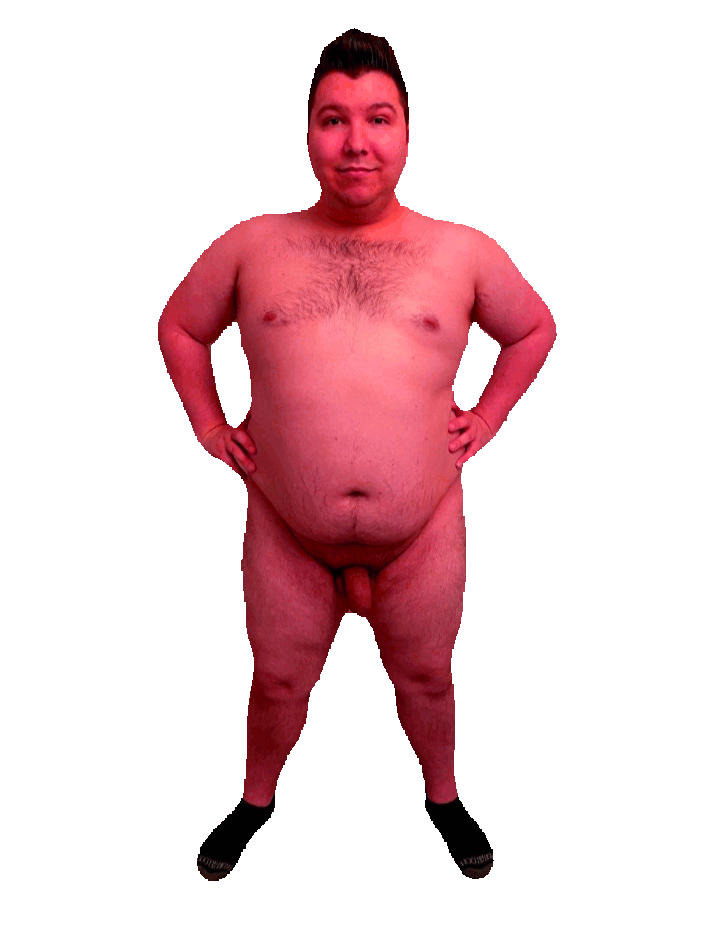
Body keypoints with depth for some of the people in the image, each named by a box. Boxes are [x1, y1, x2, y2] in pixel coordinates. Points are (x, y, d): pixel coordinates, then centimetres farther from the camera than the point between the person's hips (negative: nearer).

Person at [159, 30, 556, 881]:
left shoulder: (464, 252, -1)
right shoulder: (252, 245, -1)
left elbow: (534, 330, 15)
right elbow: (178, 327, 14)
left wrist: (487, 417, 7)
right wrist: (209, 426, 7)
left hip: (423, 536, 0)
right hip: (287, 537, 0)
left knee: (424, 678, 20)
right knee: (279, 683, 18)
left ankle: (442, 797, 48)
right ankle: (256, 800, 47)